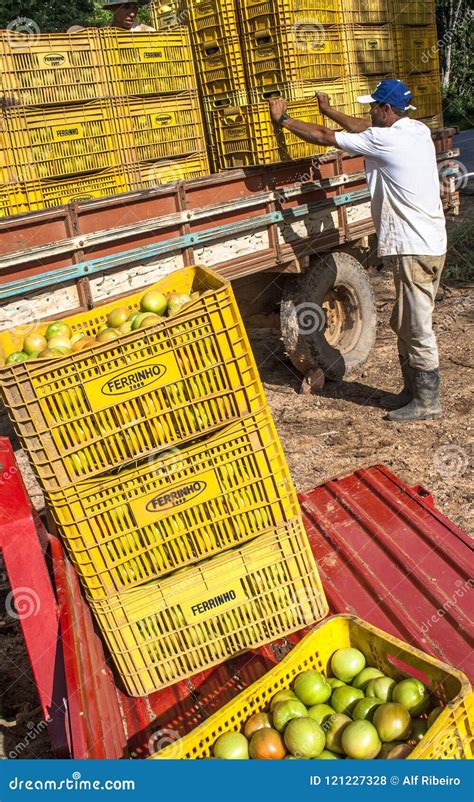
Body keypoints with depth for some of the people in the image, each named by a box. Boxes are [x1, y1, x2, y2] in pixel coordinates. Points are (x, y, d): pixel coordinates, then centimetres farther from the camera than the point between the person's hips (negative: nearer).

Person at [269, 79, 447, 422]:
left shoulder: (387, 140, -15)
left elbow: (324, 137, -7)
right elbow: (364, 128, 27)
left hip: (415, 249, -10)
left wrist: (283, 118, 5)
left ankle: (428, 402, 8)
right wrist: (329, 110, 35)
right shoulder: (418, 131, 11)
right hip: (428, 243, 10)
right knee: (405, 325, 18)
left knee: (417, 329, -2)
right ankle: (413, 390, 28)